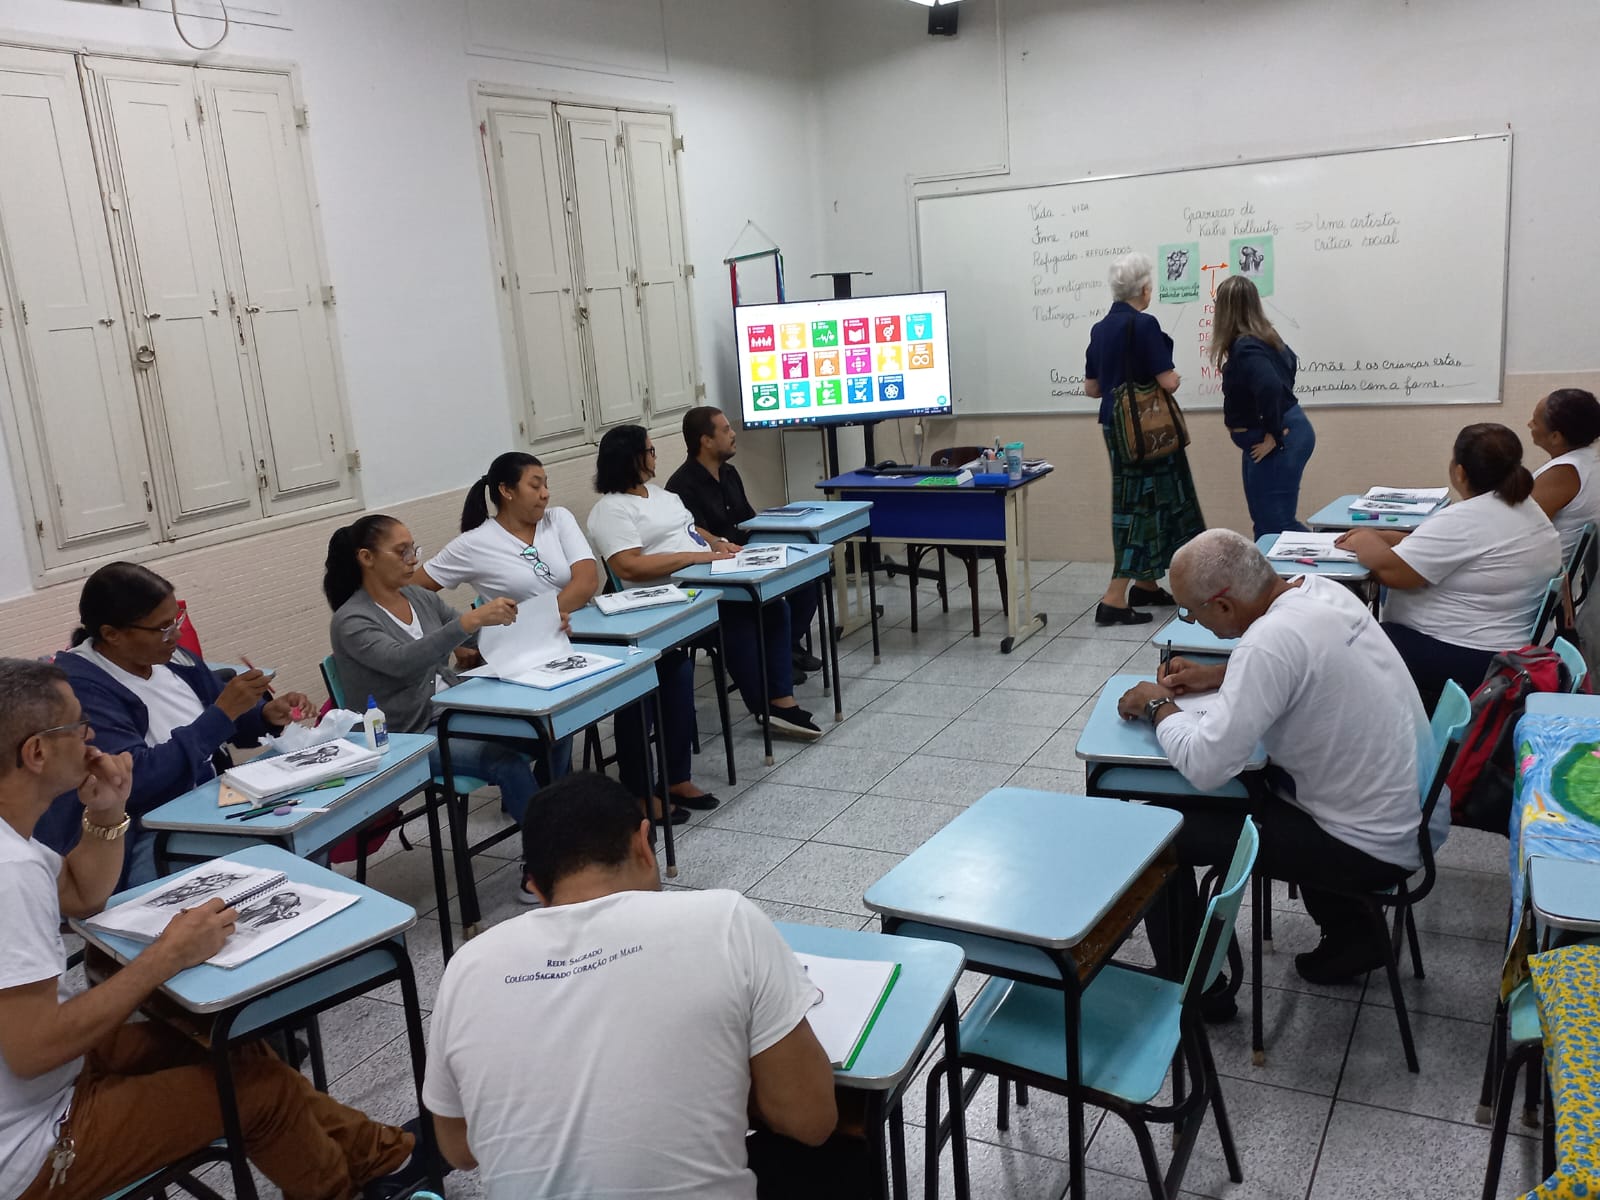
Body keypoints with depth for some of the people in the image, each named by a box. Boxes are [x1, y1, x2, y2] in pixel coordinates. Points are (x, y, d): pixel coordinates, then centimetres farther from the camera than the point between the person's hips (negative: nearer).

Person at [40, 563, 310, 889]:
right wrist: (222, 713, -24)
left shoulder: (171, 656, 5)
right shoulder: (79, 687, -17)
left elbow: (230, 723, 19)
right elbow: (136, 779, -25)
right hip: (145, 840, -7)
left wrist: (267, 714, -3)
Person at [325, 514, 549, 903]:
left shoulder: (421, 597, 9)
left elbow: (478, 636, 7)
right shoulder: (351, 622, -12)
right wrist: (469, 619, -40)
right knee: (507, 762, -27)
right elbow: (402, 661, -30)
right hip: (408, 738, -7)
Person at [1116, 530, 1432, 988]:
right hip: (1411, 813, 9)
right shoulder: (1321, 590, -3)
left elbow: (1203, 766, -28)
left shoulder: (1272, 639, -29)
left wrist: (1158, 705, -10)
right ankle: (1351, 931, 36)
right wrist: (1216, 676, 9)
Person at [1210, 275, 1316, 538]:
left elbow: (1270, 387, -35)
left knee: (1274, 525, -10)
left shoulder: (1245, 348, -21)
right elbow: (1288, 360, 29)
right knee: (1265, 521, 15)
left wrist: (1273, 436, -23)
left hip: (1277, 443, -10)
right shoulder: (1263, 338, 10)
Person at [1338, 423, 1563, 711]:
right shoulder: (1531, 512, 10)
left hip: (1460, 662, -10)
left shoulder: (1465, 520, -23)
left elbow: (1390, 570, -24)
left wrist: (1363, 542, -4)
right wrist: (1381, 537, 12)